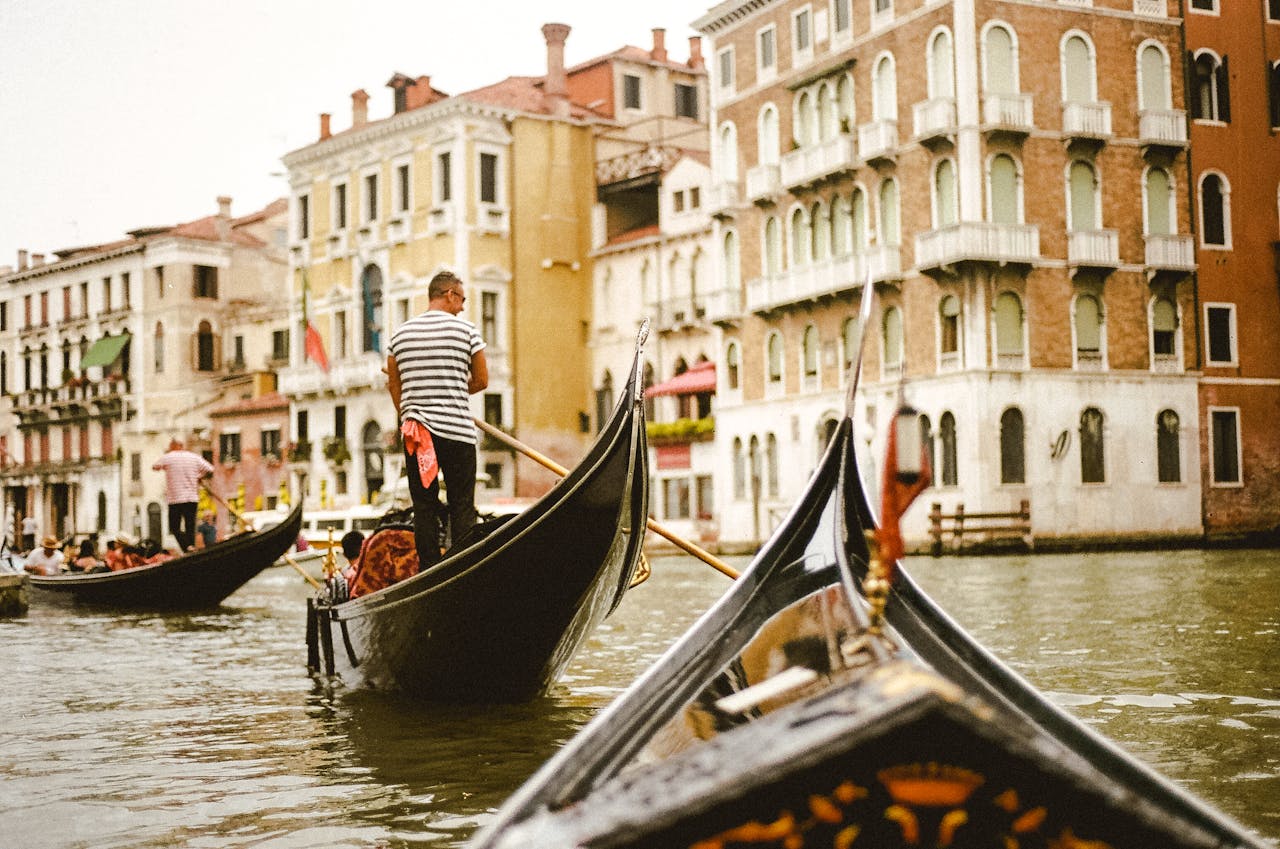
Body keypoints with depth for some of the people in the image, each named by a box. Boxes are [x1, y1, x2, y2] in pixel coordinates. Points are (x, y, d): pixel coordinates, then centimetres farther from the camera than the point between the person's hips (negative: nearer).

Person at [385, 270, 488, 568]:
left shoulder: (400, 333, 9)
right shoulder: (465, 330, -2)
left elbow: (394, 386, 13)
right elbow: (482, 380, 3)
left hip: (415, 432, 4)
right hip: (457, 431, -3)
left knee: (424, 509, 6)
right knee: (462, 509, 1)